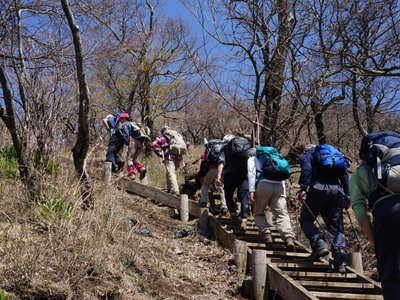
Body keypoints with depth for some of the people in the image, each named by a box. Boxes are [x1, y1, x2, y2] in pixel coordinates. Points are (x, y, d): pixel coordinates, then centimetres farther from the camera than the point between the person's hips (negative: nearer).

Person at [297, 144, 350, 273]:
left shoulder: (306, 155, 20)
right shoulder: (336, 155, 34)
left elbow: (307, 170, -3)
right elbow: (345, 176, 23)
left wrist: (303, 188, -12)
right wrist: (347, 196, 20)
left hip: (319, 188, -4)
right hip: (337, 189, 4)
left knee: (306, 219, 10)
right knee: (336, 226, 5)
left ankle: (319, 245, -11)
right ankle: (340, 263, -8)